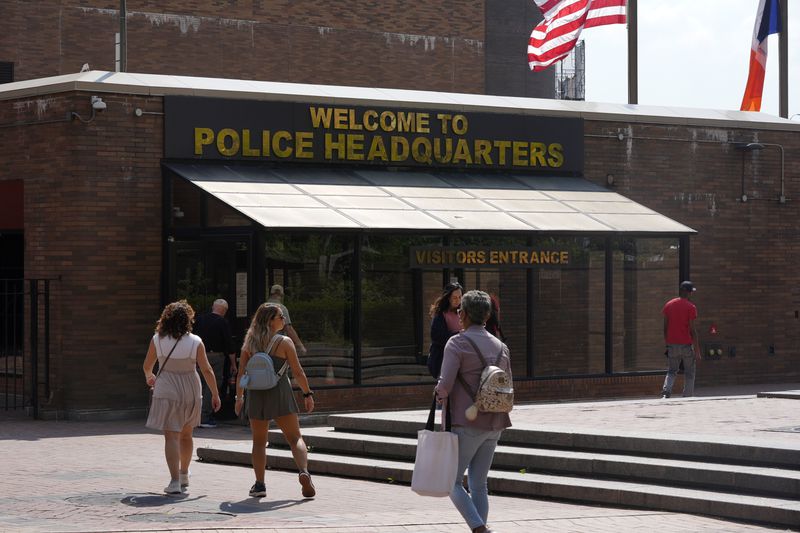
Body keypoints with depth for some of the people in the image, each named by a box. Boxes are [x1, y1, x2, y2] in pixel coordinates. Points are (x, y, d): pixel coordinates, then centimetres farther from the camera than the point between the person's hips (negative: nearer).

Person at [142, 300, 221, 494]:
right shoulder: (195, 342, -5)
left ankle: (175, 481, -17)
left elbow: (147, 366, 7)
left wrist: (149, 377, 30)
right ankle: (184, 475, 35)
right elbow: (207, 370, -6)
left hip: (166, 391, -2)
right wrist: (215, 394, 2)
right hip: (190, 391, 2)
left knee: (171, 436, -5)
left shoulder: (157, 340, -4)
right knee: (186, 435, 20)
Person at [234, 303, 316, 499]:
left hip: (256, 395, 3)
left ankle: (259, 484, 7)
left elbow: (241, 373, 6)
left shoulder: (250, 343, 6)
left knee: (259, 441, 13)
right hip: (280, 394, -3)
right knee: (295, 437, 3)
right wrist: (308, 394, 4)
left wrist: (239, 397, 13)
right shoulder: (284, 342, -4)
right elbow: (298, 372, -5)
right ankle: (304, 472, -18)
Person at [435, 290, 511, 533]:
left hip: (467, 424, -6)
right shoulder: (500, 346, 10)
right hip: (494, 425, 6)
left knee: (452, 481, 4)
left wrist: (440, 394, 3)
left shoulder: (457, 343, -10)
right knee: (479, 484, 13)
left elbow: (445, 384, -19)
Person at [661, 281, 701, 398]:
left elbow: (665, 327, 7)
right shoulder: (691, 307, -9)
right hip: (686, 344, -4)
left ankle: (666, 392, -10)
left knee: (672, 371, 14)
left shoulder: (668, 305, 5)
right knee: (689, 372, 9)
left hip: (672, 344, 4)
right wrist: (697, 351, -7)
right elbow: (692, 330, -11)